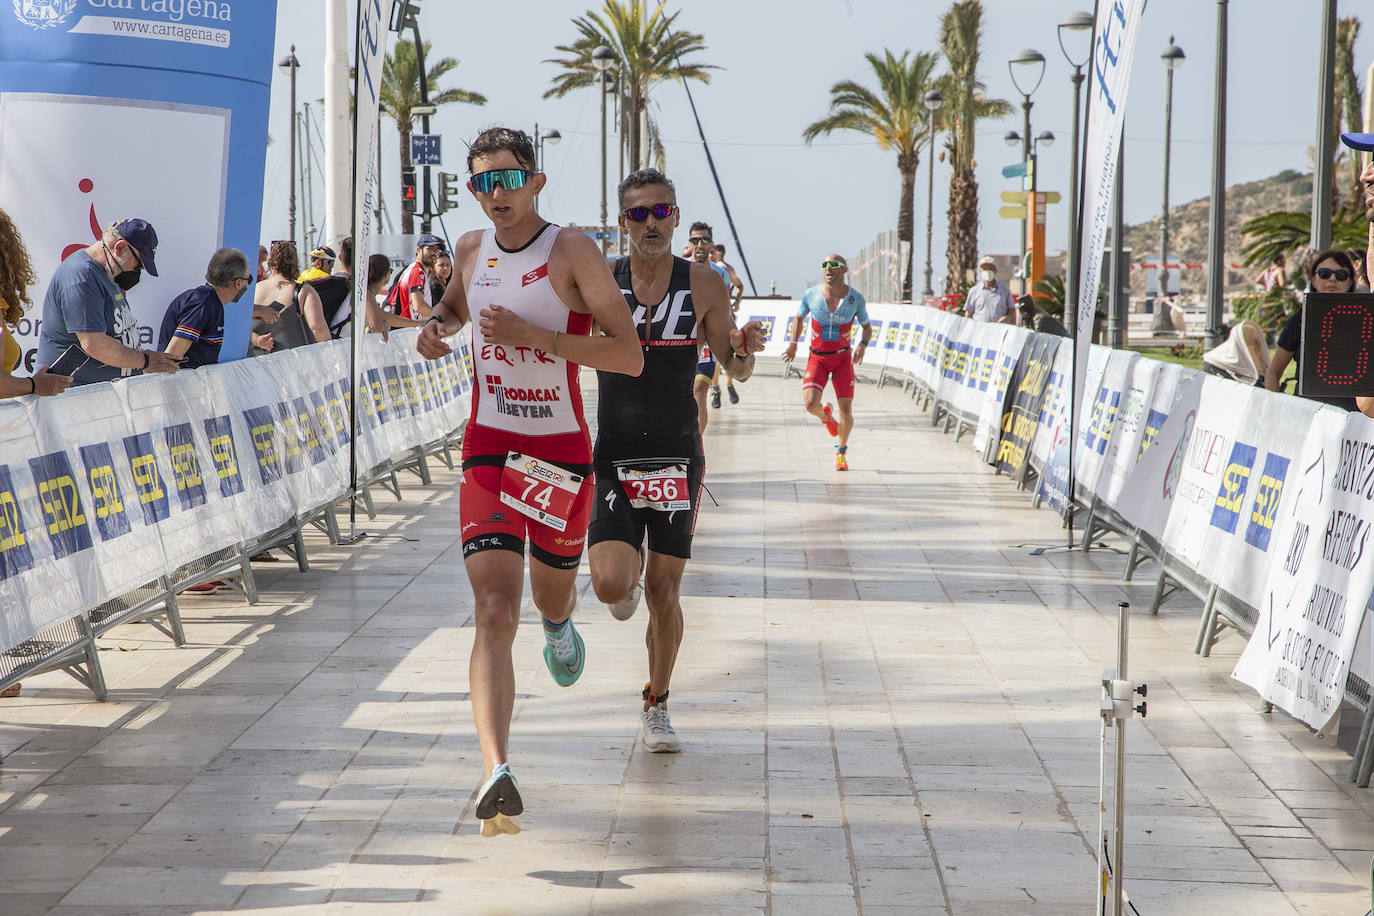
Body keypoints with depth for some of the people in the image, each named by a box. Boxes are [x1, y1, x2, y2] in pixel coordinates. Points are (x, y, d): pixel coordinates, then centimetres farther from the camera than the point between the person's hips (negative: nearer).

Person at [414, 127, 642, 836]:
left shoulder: (572, 253, -11)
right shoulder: (471, 250, 4)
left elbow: (630, 357, -17)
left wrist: (535, 336, -24)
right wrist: (437, 326, 4)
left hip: (562, 453, -1)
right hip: (489, 449, 2)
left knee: (551, 596, 20)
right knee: (494, 613, -15)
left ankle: (560, 622, 61)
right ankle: (495, 775, -27)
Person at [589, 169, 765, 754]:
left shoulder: (702, 285, -1)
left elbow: (736, 370, 5)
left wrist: (744, 348, -17)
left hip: (678, 457, 1)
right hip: (614, 457, 0)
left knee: (663, 591, 3)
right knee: (612, 585, -16)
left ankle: (657, 707, 23)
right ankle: (627, 571, 23)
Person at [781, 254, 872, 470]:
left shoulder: (855, 298, -8)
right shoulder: (811, 295, -7)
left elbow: (867, 327, 5)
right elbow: (799, 318, 13)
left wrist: (863, 345, -15)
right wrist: (793, 343, 0)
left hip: (843, 357, 0)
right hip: (817, 357, 0)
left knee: (846, 410, -3)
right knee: (810, 403, -20)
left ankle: (841, 451, 24)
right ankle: (825, 416, 18)